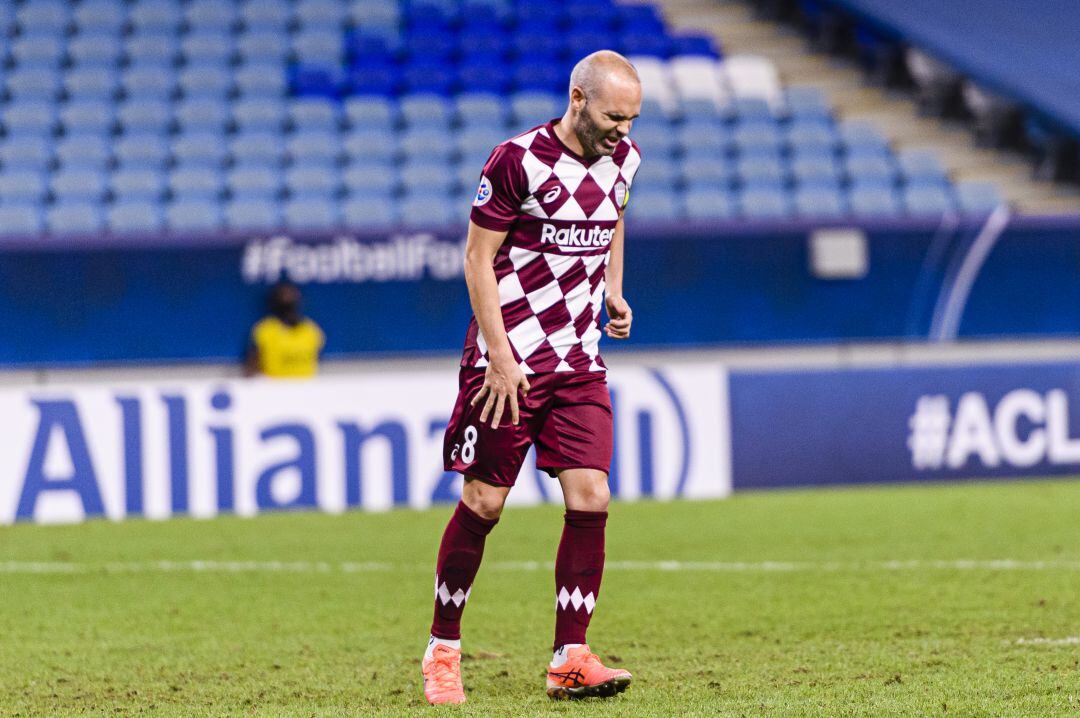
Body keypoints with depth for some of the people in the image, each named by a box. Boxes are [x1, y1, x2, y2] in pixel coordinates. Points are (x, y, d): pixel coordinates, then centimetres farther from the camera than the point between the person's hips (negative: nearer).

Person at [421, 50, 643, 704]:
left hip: (579, 361, 5)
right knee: (484, 503, 0)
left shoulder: (623, 159, 4)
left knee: (590, 498, -7)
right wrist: (500, 355, -14)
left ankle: (570, 658, -2)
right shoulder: (518, 160, -14)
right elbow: (479, 259, -10)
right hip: (509, 360, -5)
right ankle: (443, 649, 16)